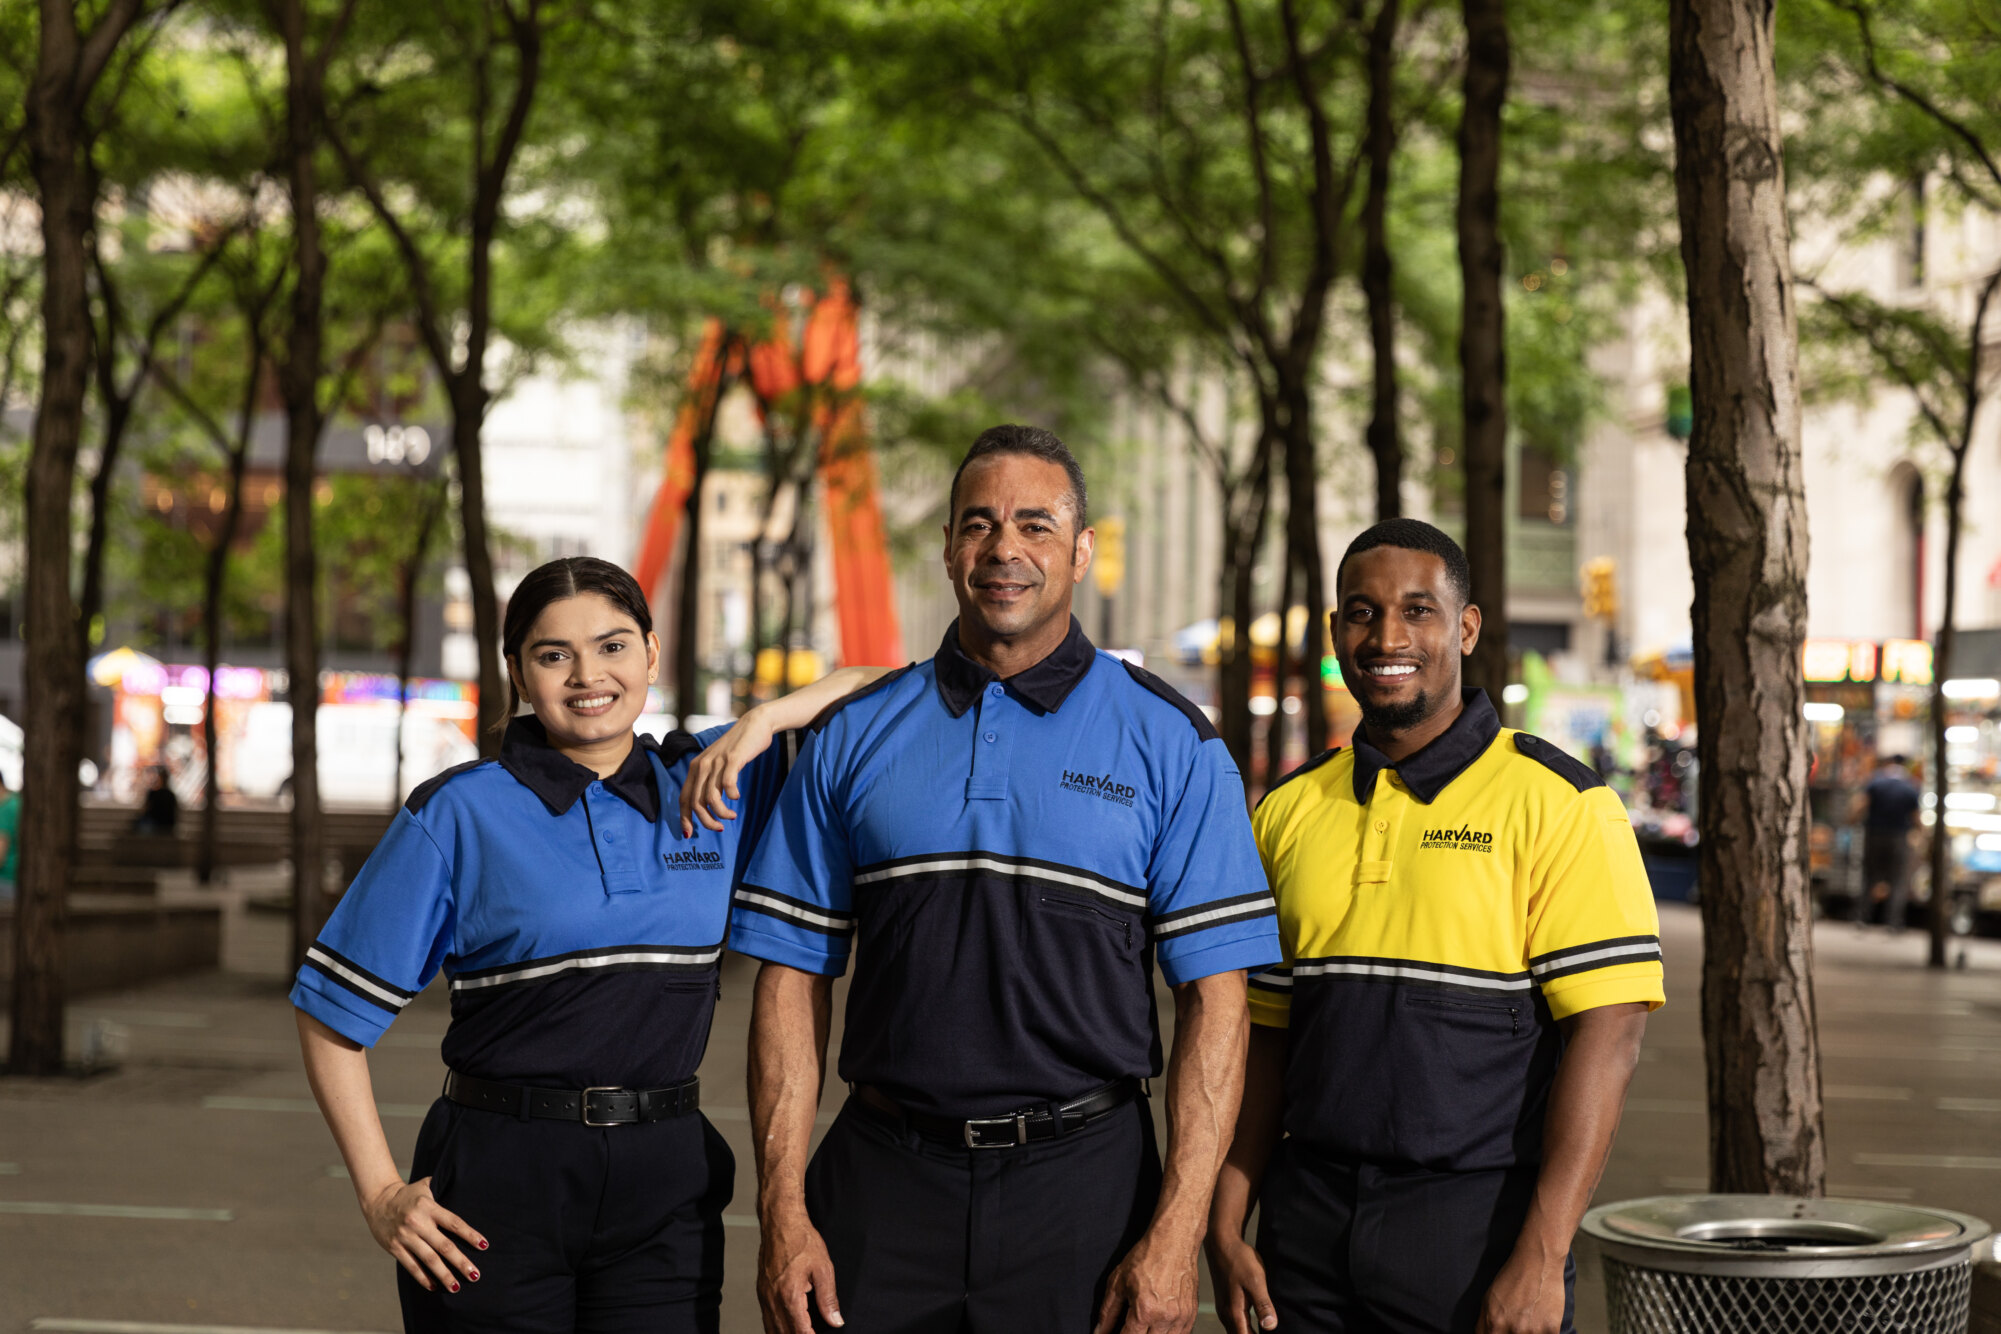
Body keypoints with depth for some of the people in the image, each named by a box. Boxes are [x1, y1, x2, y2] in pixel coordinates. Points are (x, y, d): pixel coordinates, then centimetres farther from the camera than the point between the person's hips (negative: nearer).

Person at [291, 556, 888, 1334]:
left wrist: (762, 721, -3)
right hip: (496, 1187, -2)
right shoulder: (460, 816, -2)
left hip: (665, 1189, 2)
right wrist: (381, 1195, -5)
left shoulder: (710, 787, 7)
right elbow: (333, 1010, 0)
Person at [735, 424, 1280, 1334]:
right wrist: (783, 1212, -2)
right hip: (883, 1188, 2)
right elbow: (792, 979, 6)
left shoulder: (1171, 744, 1)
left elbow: (1213, 995, -3)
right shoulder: (852, 738, 7)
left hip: (1082, 1184, -1)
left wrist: (1176, 1233, -11)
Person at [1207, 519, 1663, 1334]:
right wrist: (1225, 1232, 5)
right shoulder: (1289, 811, 10)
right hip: (1310, 1225, 4)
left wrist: (1541, 1261, -17)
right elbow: (1263, 1036, 13)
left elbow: (1608, 1030, -11)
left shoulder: (1555, 802, -5)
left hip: (1479, 1219, -4)